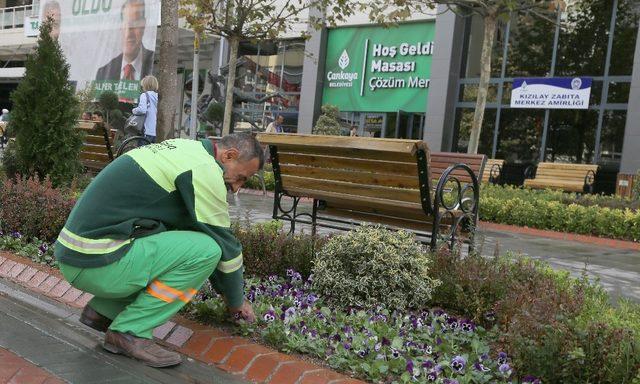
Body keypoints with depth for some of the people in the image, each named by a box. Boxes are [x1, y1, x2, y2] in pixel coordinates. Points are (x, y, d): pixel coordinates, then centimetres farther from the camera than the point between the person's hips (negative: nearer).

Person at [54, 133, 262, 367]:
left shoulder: (181, 150, 17)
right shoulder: (204, 169, -12)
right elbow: (223, 243, -5)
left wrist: (223, 289, 27)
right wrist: (237, 301, 12)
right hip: (96, 264, -10)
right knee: (205, 250, -13)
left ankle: (102, 311, 16)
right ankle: (130, 332, -5)